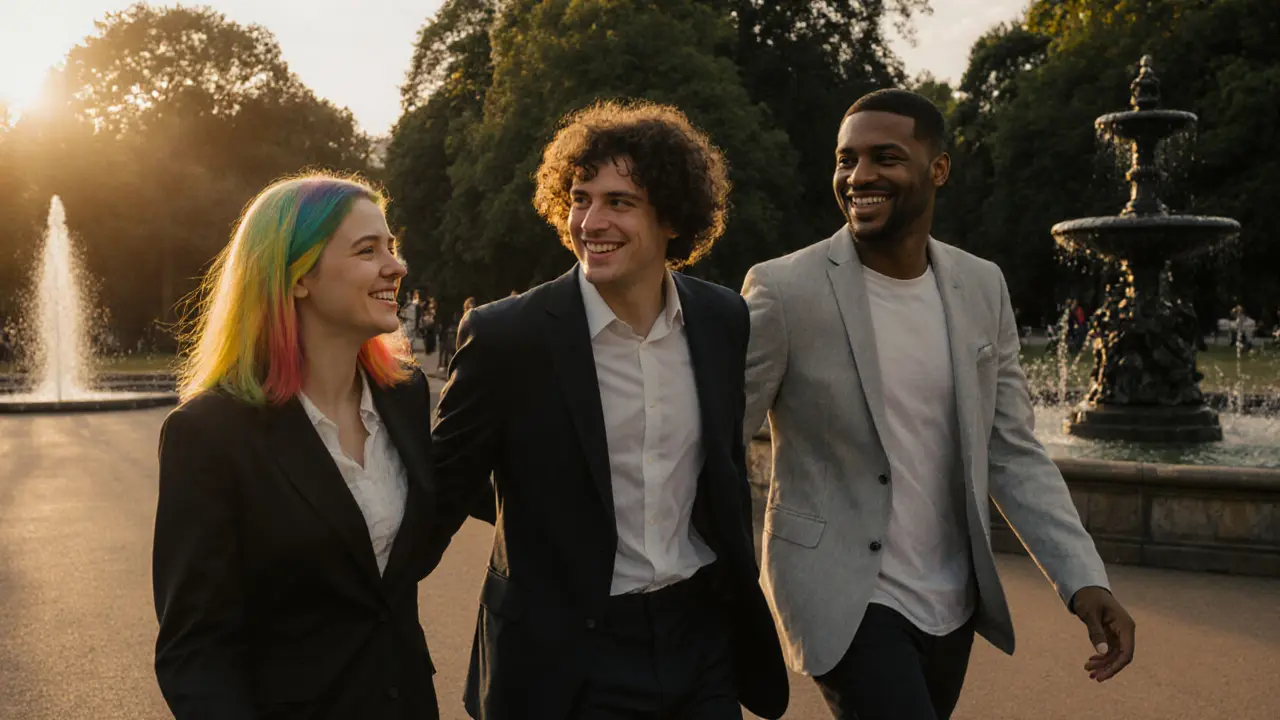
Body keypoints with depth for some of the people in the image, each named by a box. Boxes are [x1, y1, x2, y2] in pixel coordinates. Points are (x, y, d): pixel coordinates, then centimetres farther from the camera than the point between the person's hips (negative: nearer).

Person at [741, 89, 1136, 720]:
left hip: (954, 602, 5)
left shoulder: (982, 287, 0)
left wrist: (1083, 579, -5)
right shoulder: (783, 290, -15)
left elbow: (1011, 451, 4)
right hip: (844, 598, -5)